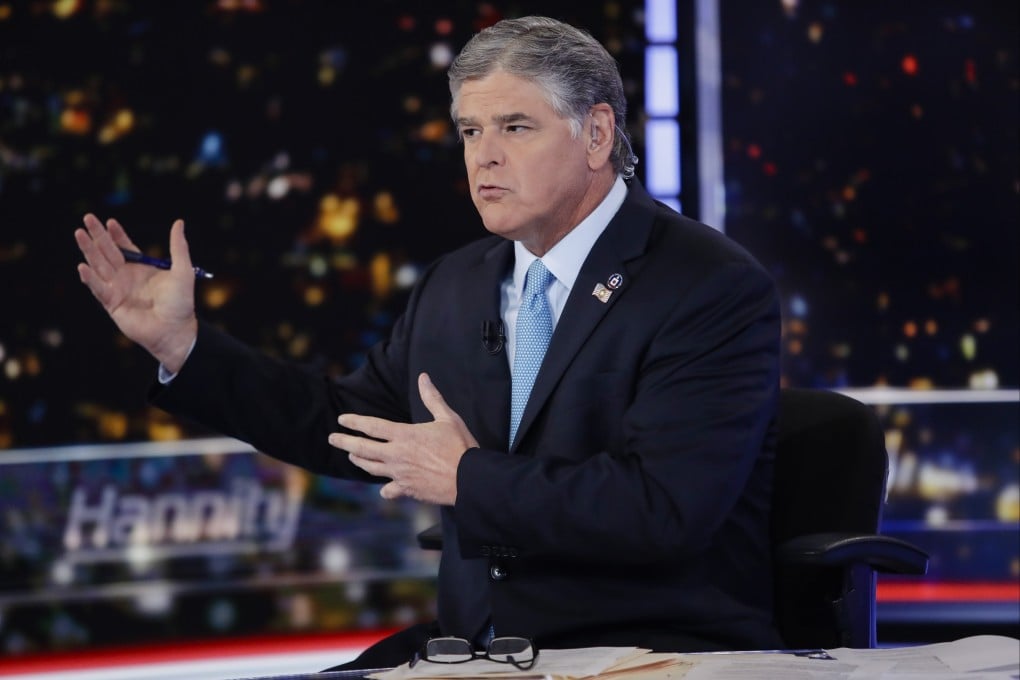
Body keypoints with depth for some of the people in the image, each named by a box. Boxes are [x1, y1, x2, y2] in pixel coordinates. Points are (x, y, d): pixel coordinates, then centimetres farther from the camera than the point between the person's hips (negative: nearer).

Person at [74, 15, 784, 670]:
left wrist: (466, 478, -15)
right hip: (473, 645, 7)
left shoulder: (719, 291, -11)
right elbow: (347, 428, 23)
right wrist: (181, 342, 15)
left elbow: (663, 511, -22)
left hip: (654, 652, -7)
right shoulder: (455, 285, 14)